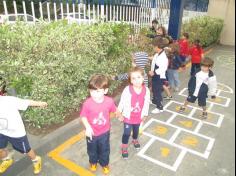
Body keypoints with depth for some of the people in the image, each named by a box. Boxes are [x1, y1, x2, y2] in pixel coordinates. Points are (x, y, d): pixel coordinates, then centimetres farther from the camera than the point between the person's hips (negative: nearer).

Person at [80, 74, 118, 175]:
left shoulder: (109, 101, -22)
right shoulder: (87, 103, -26)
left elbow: (113, 111, -1)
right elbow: (83, 116, -15)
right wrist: (88, 127, -28)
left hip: (104, 132, 1)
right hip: (92, 133, 0)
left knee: (104, 150, 23)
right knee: (92, 150, 25)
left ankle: (104, 164, 53)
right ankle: (93, 162, 57)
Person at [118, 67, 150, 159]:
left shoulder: (146, 90, -18)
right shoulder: (127, 90, -26)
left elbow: (146, 103, -4)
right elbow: (122, 102, -13)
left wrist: (145, 114, 6)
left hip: (139, 117, 3)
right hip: (128, 116, -3)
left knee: (136, 130, 27)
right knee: (127, 133, 8)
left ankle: (135, 140, 58)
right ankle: (124, 146, 34)